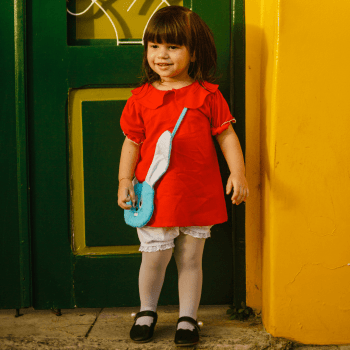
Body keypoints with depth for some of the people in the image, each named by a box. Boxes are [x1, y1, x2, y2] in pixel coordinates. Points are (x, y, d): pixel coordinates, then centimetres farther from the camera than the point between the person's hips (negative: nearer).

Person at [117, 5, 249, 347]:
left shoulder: (207, 95, -1)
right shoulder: (141, 98, 2)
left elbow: (227, 136, 1)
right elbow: (132, 142, 6)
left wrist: (238, 173, -8)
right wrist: (125, 181, -2)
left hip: (198, 195, 0)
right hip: (155, 196, 0)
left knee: (190, 259, 10)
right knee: (154, 258, 5)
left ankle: (187, 318, 26)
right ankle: (147, 311, 30)